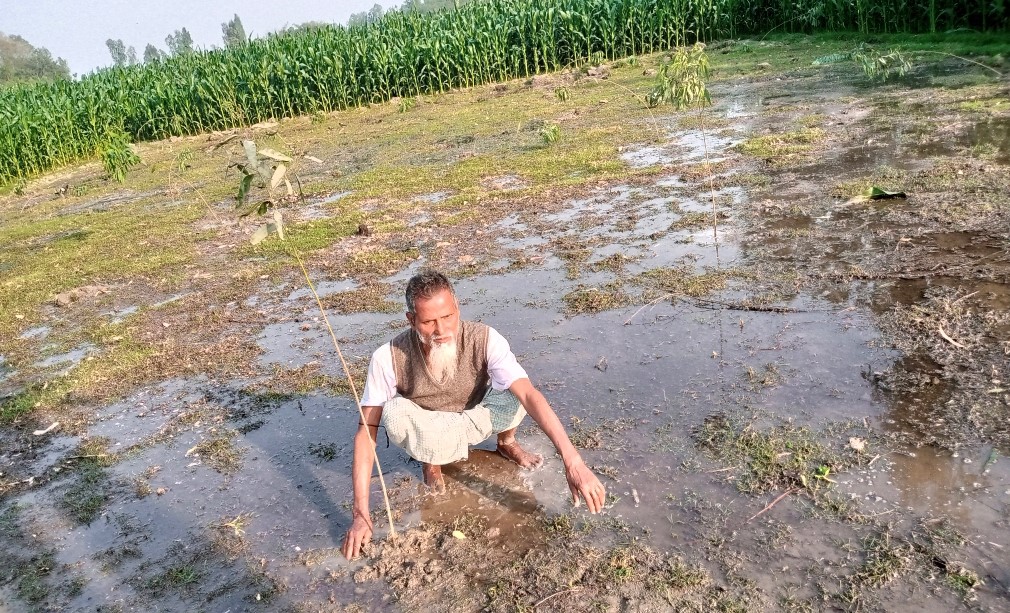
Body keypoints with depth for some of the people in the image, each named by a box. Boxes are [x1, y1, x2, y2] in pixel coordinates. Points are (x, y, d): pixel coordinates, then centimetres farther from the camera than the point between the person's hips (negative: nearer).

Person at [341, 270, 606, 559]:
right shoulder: (389, 357, -30)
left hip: (476, 419, 1)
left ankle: (507, 443, 4)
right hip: (428, 431, 0)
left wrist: (572, 461, -51)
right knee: (394, 413, -35)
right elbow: (366, 432, -27)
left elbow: (530, 395, -40)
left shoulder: (484, 339, -31)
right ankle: (431, 462, -1)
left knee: (517, 388, -31)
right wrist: (361, 512, -32)